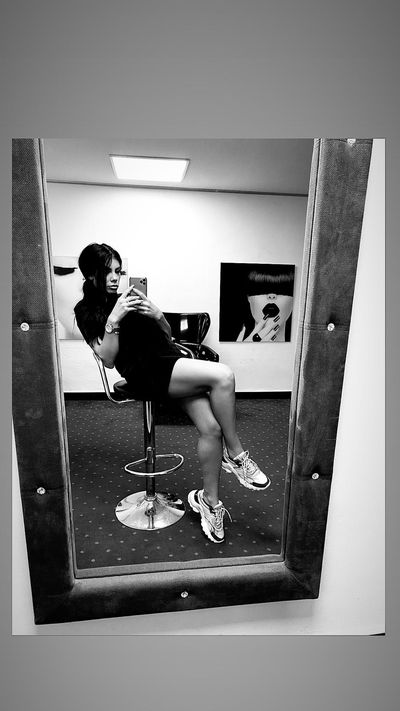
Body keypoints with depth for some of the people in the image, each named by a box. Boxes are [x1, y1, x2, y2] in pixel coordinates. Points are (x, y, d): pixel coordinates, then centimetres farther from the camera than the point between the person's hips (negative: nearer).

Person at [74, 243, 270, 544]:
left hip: (171, 360, 5)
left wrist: (158, 315, -2)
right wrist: (113, 320, -16)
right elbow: (108, 358, -4)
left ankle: (209, 500, 5)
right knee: (223, 375, -26)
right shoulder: (86, 310, 8)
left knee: (211, 427, -15)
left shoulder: (127, 296, 21)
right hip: (144, 373, -5)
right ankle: (235, 454, -8)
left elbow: (166, 335, 19)